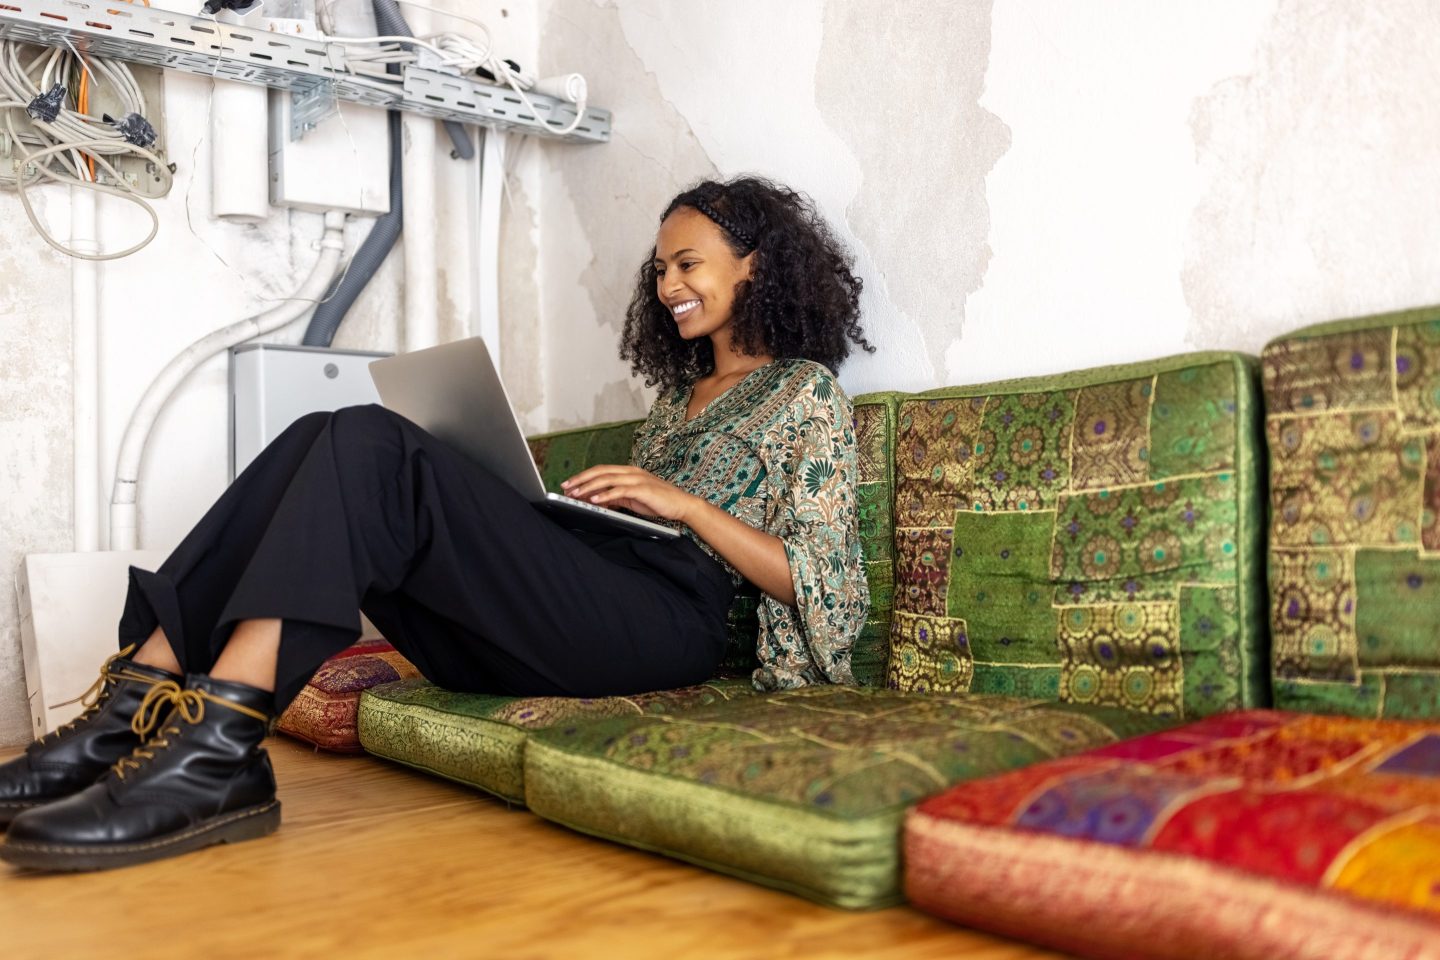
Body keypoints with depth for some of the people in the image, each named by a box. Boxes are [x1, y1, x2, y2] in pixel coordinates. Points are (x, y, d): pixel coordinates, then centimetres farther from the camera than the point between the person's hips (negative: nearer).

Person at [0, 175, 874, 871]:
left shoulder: (808, 394, 10)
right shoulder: (681, 393, 32)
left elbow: (818, 585, -1)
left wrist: (685, 504, -9)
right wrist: (543, 512, 9)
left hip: (664, 623, -7)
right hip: (573, 620, 7)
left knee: (372, 446, -23)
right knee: (329, 444, -11)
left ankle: (217, 750, -30)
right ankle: (135, 707, -20)